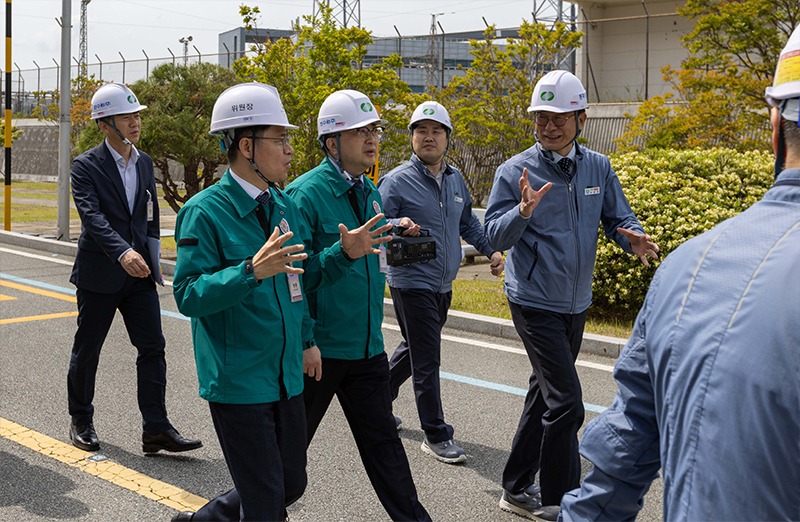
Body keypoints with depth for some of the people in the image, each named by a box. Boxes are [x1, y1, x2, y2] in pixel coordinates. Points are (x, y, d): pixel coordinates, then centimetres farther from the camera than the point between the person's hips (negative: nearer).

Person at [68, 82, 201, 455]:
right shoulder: (86, 166, -10)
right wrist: (122, 252, -38)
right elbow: (92, 216, -24)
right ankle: (80, 422, 26)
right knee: (87, 350, 8)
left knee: (153, 347, -2)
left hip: (139, 273, 5)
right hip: (99, 275, -5)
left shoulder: (144, 162, 9)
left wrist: (152, 261, 13)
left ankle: (156, 430, 1)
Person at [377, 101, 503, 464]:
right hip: (411, 282, -7)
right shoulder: (397, 181, -11)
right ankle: (436, 436, 3)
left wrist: (490, 250, 17)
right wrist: (398, 225, -33)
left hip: (442, 284, 7)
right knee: (427, 359, -6)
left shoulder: (455, 179, 10)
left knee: (415, 349, 20)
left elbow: (468, 221, 24)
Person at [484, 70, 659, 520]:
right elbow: (496, 237, -13)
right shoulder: (516, 171, -10)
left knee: (546, 395, 16)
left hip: (576, 304, 6)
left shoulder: (599, 168, 3)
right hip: (535, 303, -6)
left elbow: (620, 218, 5)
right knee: (566, 402, -11)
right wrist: (523, 211, -32)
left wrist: (635, 238, -17)